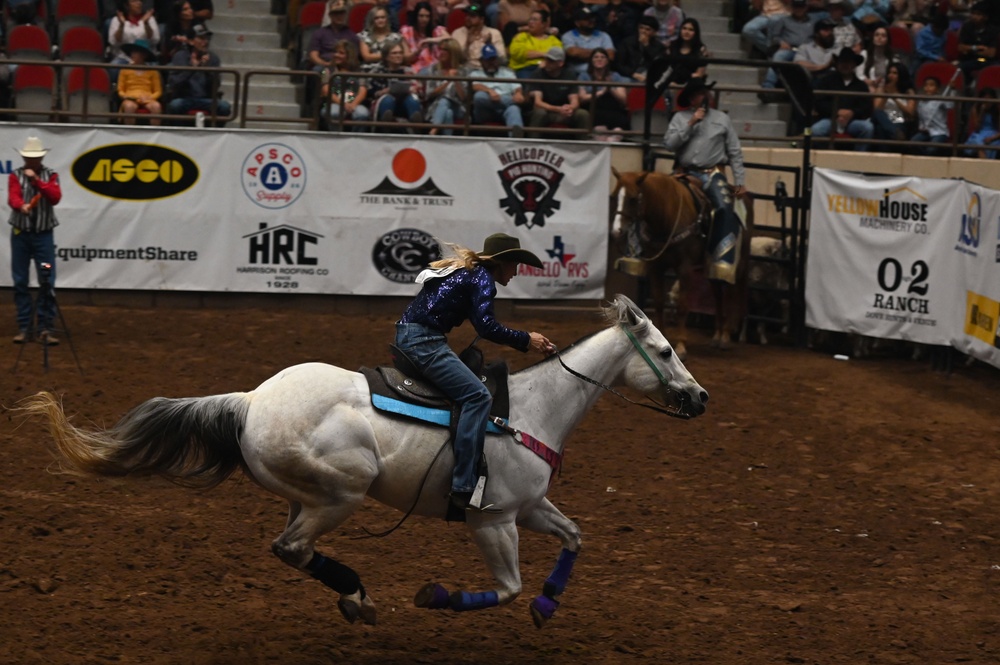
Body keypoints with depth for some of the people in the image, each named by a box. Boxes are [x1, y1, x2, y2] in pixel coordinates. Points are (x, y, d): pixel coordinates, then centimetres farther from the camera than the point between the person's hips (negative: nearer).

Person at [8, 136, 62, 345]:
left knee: (48, 282, -5)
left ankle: (45, 328, -1)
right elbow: (13, 198, -15)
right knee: (20, 282, 2)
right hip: (20, 234, 0)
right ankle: (24, 328, 7)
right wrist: (22, 206, -37)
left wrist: (37, 180, -18)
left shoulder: (50, 175, 5)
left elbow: (55, 198, -11)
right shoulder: (15, 175, 3)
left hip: (43, 234, 0)